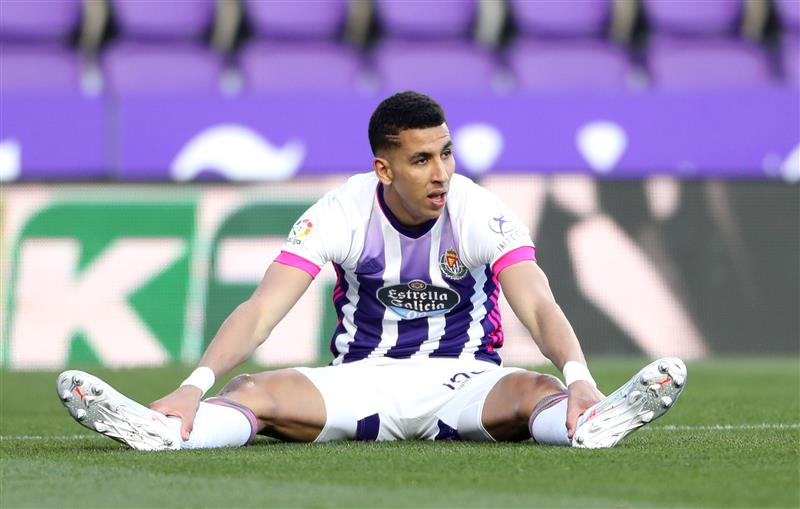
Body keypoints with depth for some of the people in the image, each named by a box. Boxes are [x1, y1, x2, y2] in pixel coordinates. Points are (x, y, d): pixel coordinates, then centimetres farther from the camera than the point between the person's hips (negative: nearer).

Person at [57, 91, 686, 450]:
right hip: (360, 378, 1)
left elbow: (538, 305, -22)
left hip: (462, 379, -1)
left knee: (535, 392, -35)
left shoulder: (482, 213, -11)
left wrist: (579, 377, -44)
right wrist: (196, 384, -34)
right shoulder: (340, 213, -10)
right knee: (254, 393, -27)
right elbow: (262, 308, -17)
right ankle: (158, 431, -53)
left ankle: (590, 424, -68)